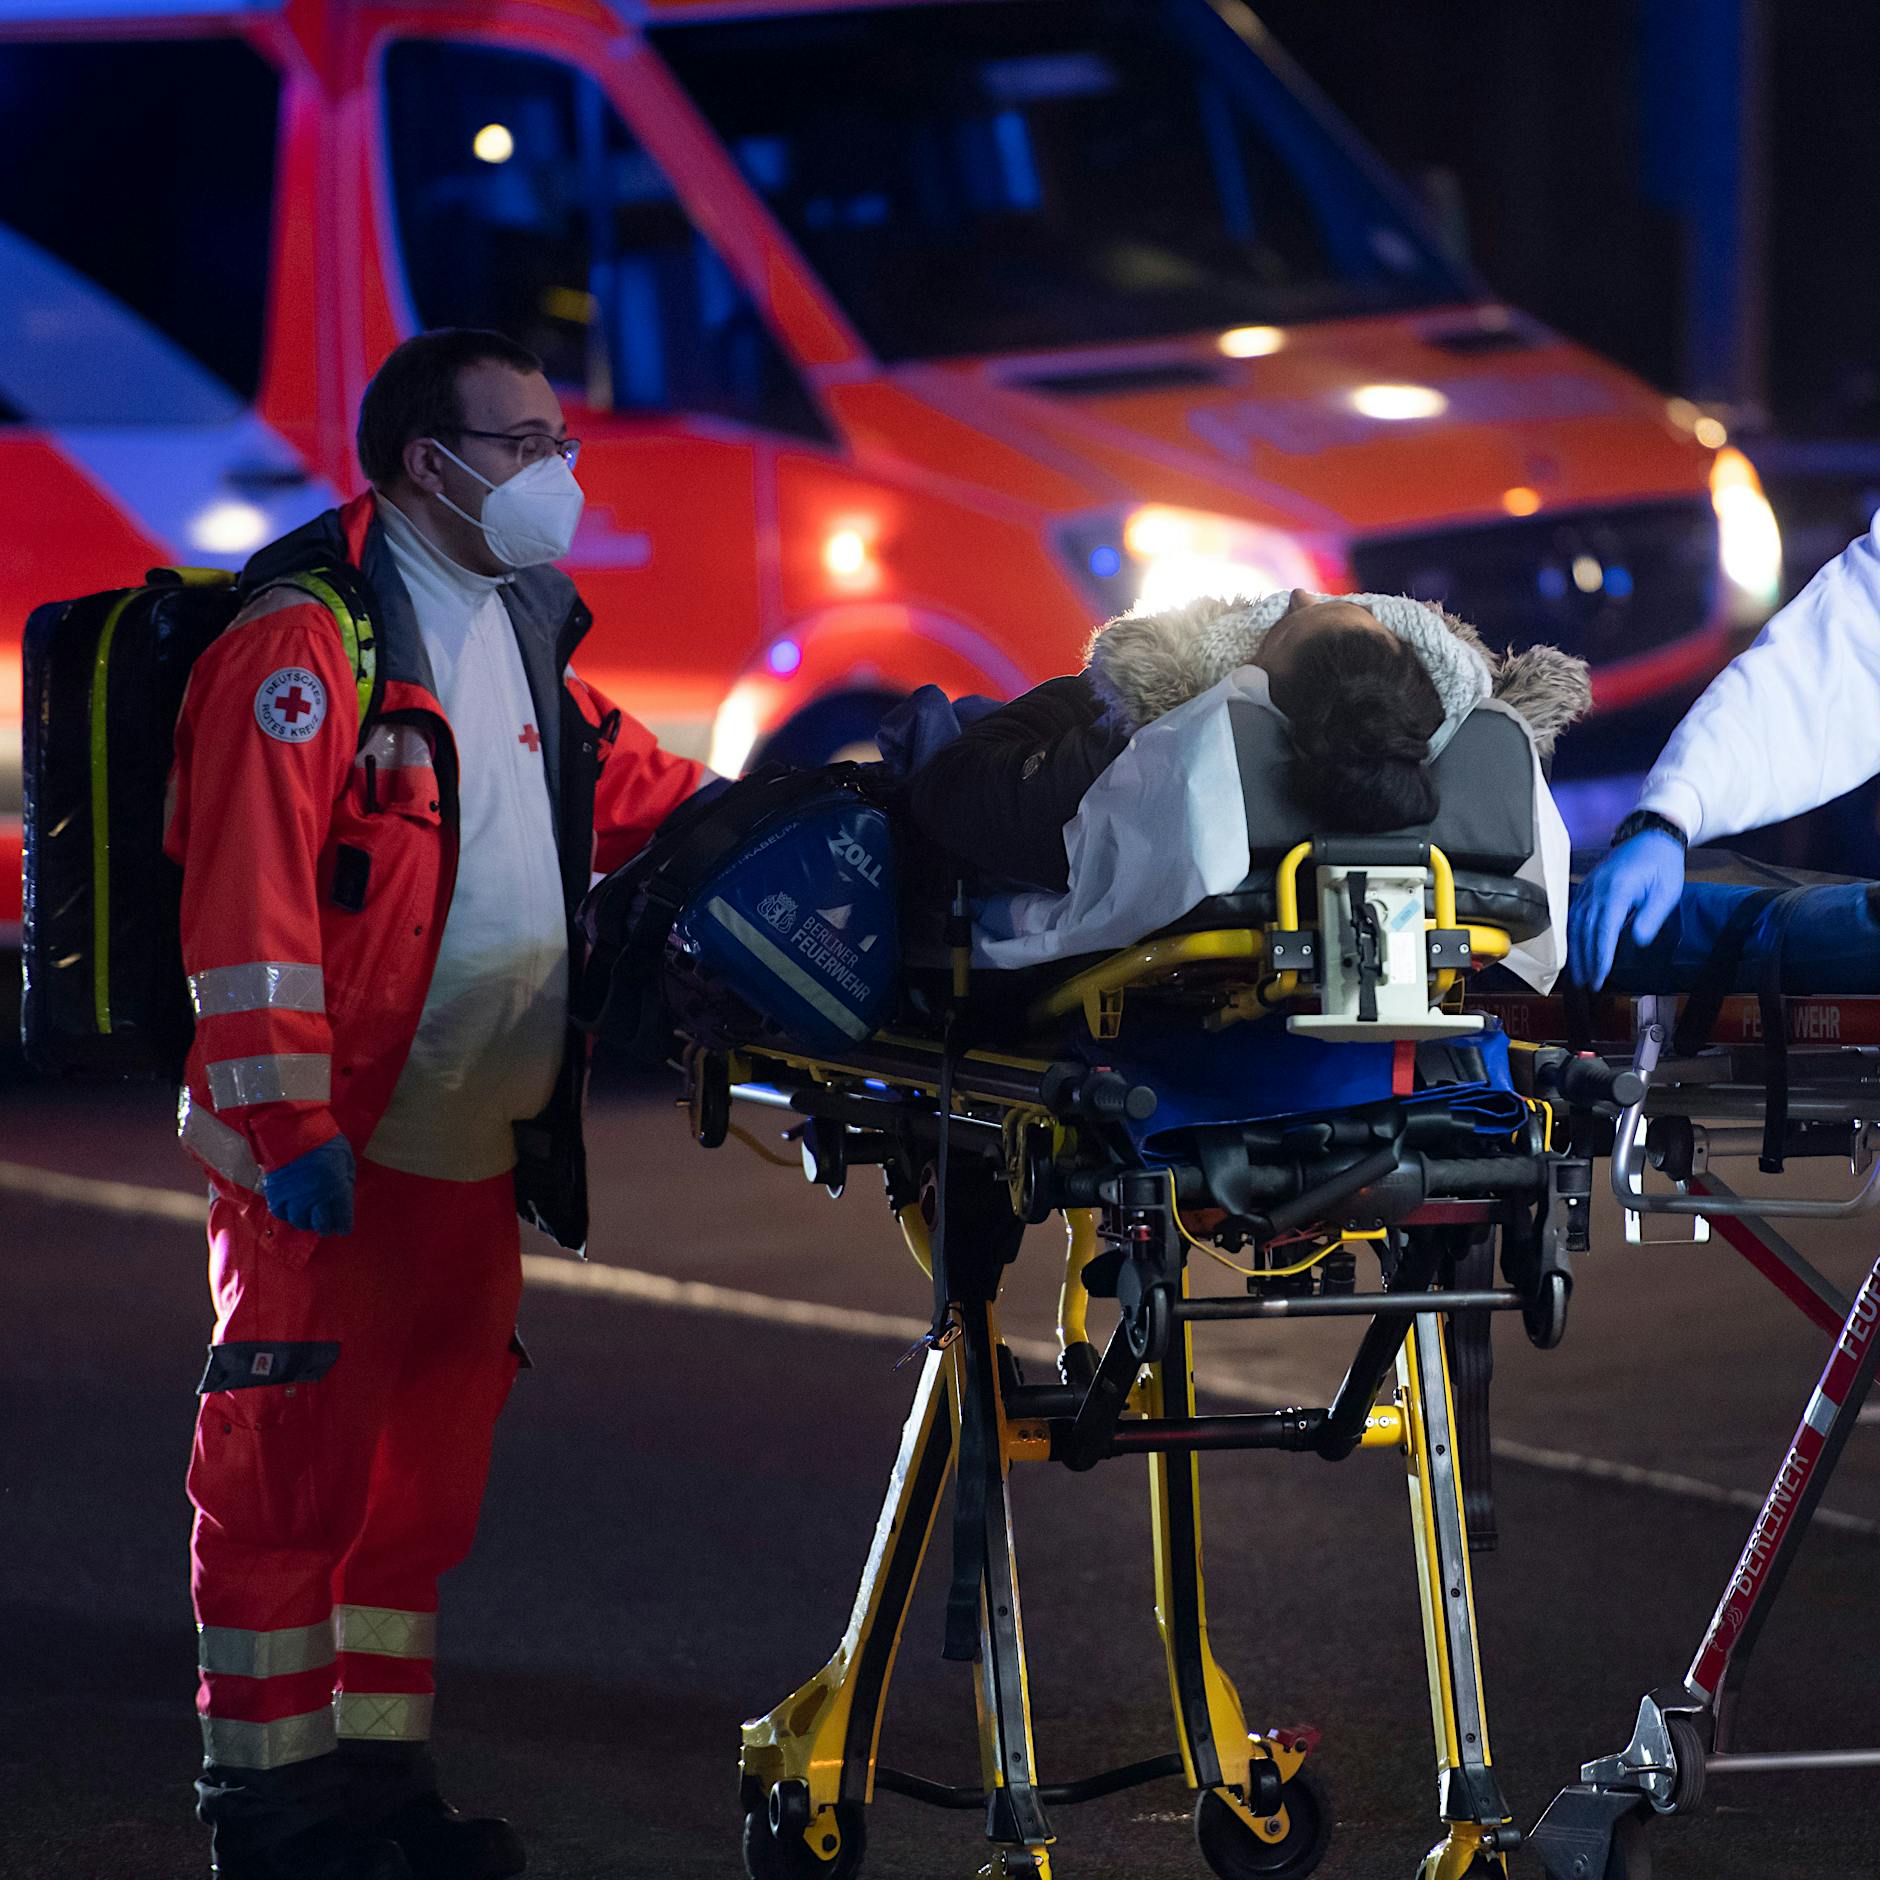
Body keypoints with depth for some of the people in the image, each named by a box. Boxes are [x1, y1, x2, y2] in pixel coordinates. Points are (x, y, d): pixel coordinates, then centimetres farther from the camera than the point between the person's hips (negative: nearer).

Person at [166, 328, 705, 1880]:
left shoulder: (526, 640, 16)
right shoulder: (308, 643, -12)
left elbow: (646, 800, 27)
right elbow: (249, 906, -18)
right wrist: (291, 1127, -23)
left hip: (474, 1156, 9)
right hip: (329, 1163, -9)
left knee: (426, 1468, 14)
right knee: (292, 1465, -3)